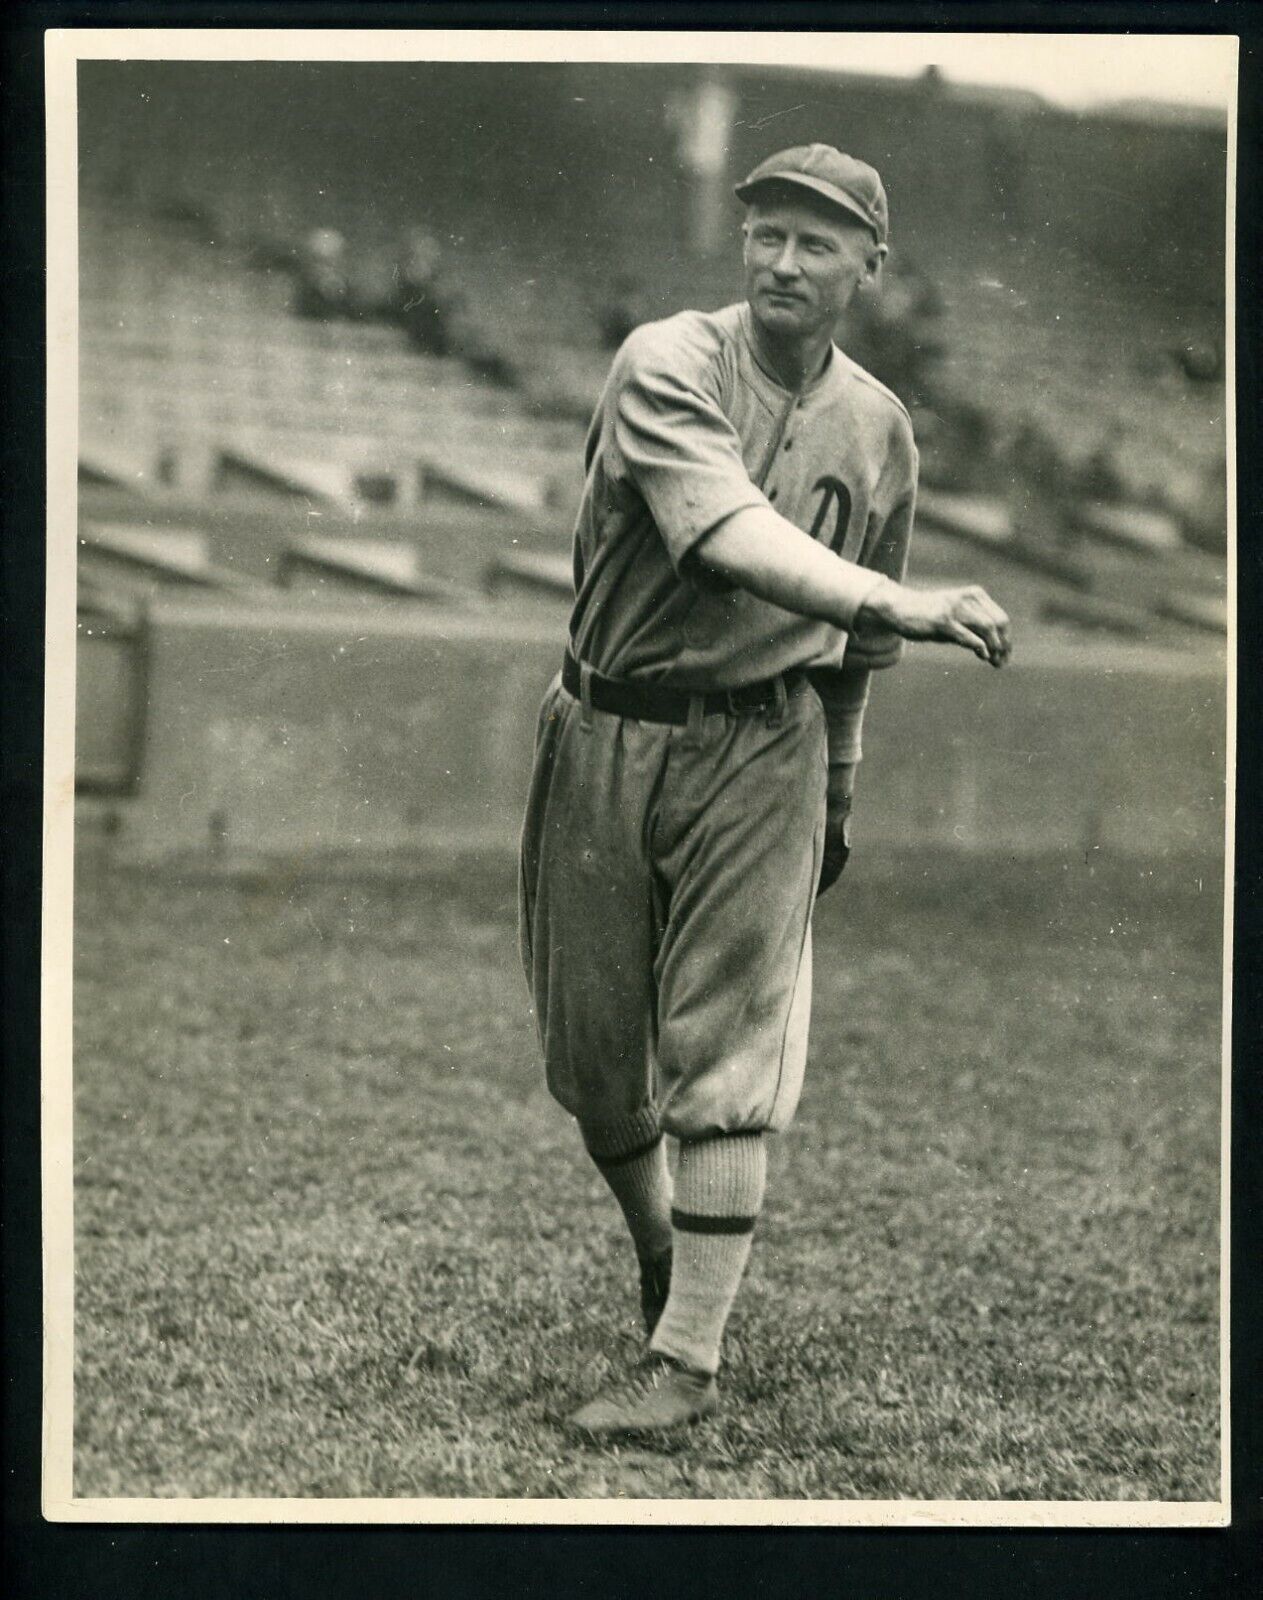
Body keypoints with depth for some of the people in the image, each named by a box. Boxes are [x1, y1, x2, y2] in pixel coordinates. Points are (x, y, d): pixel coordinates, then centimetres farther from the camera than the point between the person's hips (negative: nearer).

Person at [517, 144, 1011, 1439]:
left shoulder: (878, 428, 6)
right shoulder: (668, 364, -10)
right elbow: (736, 536, -28)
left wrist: (836, 794, 21)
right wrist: (907, 605, -40)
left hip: (760, 754, 1)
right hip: (609, 737, -1)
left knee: (723, 1056, -6)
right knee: (591, 1050, 7)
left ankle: (687, 1358, -1)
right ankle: (658, 1250, 34)